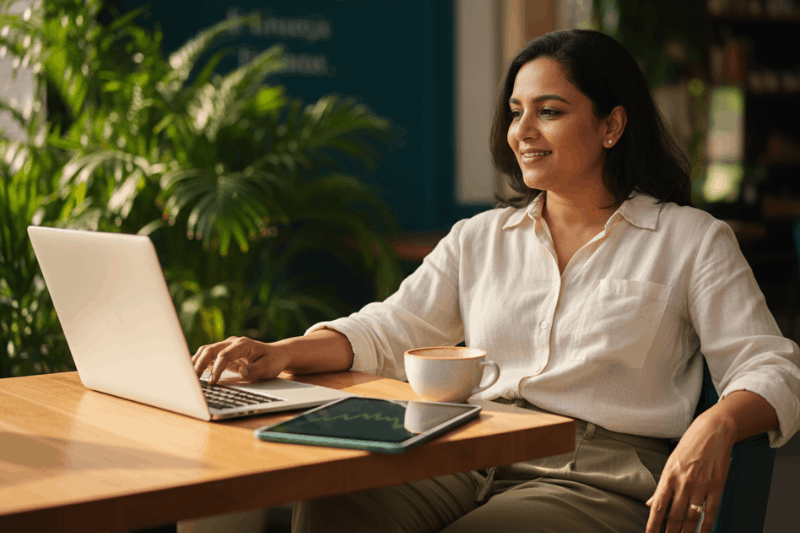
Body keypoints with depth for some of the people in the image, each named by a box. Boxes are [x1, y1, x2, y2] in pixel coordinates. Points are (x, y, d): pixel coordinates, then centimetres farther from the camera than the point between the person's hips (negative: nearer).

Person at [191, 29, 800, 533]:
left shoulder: (691, 239, 8)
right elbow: (389, 332, 12)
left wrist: (715, 426, -22)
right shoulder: (479, 239, 20)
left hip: (600, 474, -3)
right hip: (469, 458, 3)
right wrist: (280, 353, -8)